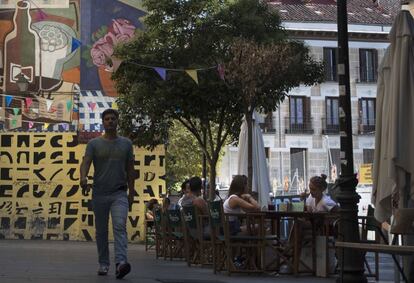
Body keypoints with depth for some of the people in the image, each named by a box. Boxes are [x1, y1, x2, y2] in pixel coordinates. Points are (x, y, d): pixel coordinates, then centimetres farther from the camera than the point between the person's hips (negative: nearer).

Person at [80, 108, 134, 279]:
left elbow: (130, 170, 11)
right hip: (99, 194, 1)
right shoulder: (94, 143, 3)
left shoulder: (126, 144, 8)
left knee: (120, 226, -18)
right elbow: (86, 162, -10)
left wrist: (131, 193, 8)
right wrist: (83, 177, -32)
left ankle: (120, 262, -31)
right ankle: (103, 264, 20)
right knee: (101, 231, 8)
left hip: (119, 194, -1)